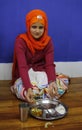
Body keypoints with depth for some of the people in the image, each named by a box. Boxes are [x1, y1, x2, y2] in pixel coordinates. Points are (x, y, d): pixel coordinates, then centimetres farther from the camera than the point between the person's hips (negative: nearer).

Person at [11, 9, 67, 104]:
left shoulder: (48, 41, -6)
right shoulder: (21, 41, -17)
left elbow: (50, 64, -14)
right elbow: (22, 67, -26)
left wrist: (52, 82, -35)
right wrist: (28, 87, -41)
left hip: (41, 73, 3)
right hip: (24, 76, -3)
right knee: (27, 94, -34)